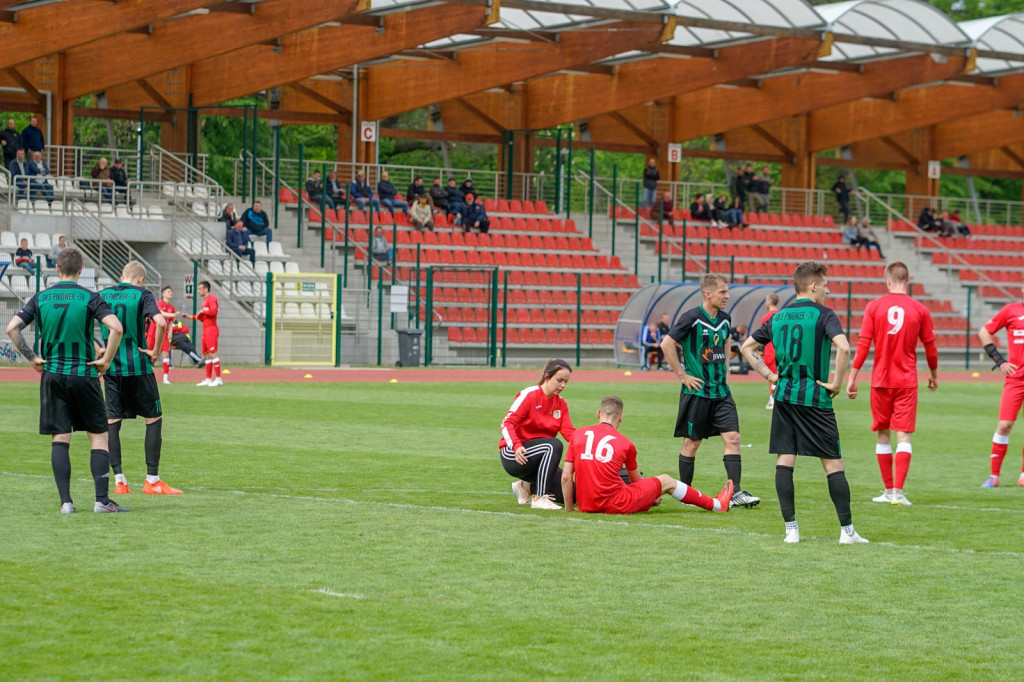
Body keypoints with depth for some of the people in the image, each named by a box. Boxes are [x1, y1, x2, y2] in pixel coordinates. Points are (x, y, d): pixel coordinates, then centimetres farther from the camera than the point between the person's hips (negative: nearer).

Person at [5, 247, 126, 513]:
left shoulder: (41, 298, 3)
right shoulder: (89, 297, -5)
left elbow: (12, 328, -3)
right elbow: (116, 327, -18)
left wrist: (32, 358, 4)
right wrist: (106, 360, -6)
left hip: (52, 375, 2)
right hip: (84, 374, -2)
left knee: (59, 439, 5)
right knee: (98, 436, 5)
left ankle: (65, 501, -1)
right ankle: (102, 499, -1)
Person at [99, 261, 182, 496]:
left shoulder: (102, 295, 8)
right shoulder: (143, 295, -4)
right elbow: (161, 323, -20)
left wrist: (97, 350, 7)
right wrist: (155, 351, -8)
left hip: (110, 368, 4)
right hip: (138, 367, -3)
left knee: (112, 422, 8)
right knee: (154, 419, 6)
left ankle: (119, 480, 4)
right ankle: (152, 480, 3)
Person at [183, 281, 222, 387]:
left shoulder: (211, 298, -8)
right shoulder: (205, 300, 21)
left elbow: (214, 311, -24)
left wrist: (202, 311, -14)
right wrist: (191, 317, 18)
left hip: (211, 329, -10)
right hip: (206, 330, 10)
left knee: (212, 353, -13)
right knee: (206, 355, 9)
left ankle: (218, 378, -13)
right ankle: (208, 379, 13)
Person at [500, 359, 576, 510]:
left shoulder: (561, 403, 8)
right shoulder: (529, 395, -10)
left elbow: (569, 432, -6)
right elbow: (507, 423, -18)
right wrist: (516, 445, -36)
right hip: (512, 454, -7)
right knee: (554, 445, -34)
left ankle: (527, 487, 14)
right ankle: (540, 498, -34)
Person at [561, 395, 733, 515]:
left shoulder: (577, 435, 3)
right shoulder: (625, 443, -1)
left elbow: (566, 477, 0)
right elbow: (636, 480, 15)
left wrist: (569, 508, 11)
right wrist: (652, 496, 35)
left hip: (585, 506, 4)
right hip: (614, 506, -4)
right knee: (666, 481, 18)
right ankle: (716, 505, 34)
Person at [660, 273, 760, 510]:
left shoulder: (725, 319, 8)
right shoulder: (692, 318, -13)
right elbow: (667, 344, -14)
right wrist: (682, 375, -12)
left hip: (721, 390, 6)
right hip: (697, 390, -6)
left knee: (733, 437, -5)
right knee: (692, 442, 4)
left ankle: (736, 492, -6)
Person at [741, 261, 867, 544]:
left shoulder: (778, 317, 11)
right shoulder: (823, 315, -6)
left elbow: (747, 347, 17)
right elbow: (843, 347, -22)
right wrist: (836, 383, -11)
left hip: (784, 396, 5)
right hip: (815, 398, -5)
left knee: (784, 461, 5)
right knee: (833, 464, 1)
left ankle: (791, 528, 1)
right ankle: (847, 530, 2)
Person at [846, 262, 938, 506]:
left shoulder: (874, 307, -2)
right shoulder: (919, 310, -1)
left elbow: (863, 344, -6)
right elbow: (930, 346, 7)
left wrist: (852, 377, -1)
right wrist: (933, 374, 23)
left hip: (880, 380, 1)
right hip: (907, 382, -1)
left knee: (882, 434, 12)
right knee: (903, 435, -1)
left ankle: (888, 490, 16)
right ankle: (898, 491, -11)